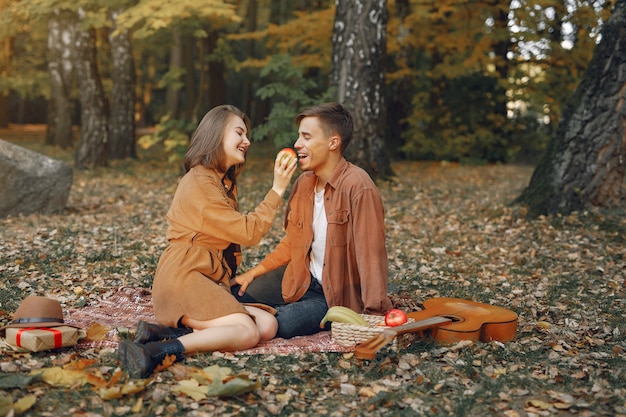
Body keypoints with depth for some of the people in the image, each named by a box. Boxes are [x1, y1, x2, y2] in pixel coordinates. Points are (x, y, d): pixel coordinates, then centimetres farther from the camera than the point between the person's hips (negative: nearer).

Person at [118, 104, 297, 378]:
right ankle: (157, 352, -33)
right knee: (247, 333, -28)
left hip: (212, 281, 10)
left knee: (267, 325, -14)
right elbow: (248, 232, -10)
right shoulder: (199, 181, -9)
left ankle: (167, 331, -17)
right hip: (184, 278, -10)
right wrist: (277, 189, -7)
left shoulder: (225, 183, 23)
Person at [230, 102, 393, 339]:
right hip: (302, 279, 7)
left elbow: (371, 257, -27)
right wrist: (254, 272, 5)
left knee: (281, 323, -27)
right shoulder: (303, 183, 0)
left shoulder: (358, 188, -24)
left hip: (340, 294, -6)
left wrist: (374, 317, -29)